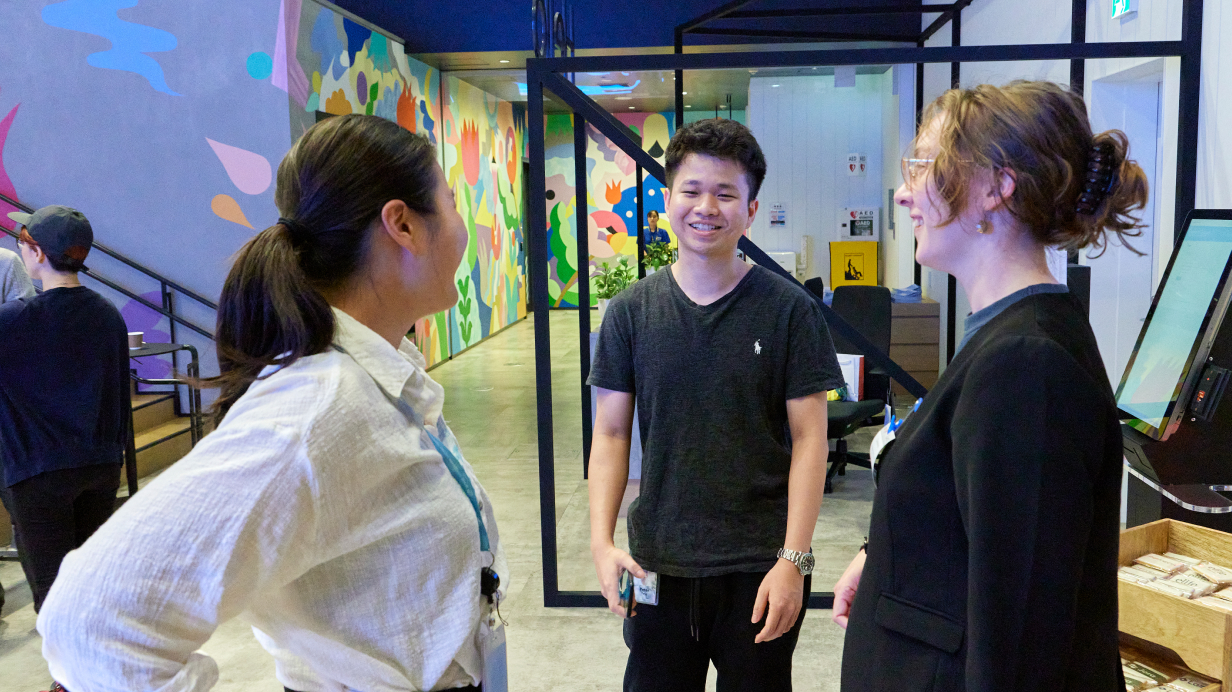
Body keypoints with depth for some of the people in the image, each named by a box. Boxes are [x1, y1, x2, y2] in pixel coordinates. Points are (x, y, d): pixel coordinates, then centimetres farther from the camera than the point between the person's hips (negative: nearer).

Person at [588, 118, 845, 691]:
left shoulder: (790, 310, -6)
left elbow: (809, 439, -6)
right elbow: (611, 434, 3)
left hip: (762, 566, -2)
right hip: (658, 562, 2)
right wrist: (601, 540, -7)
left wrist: (794, 560, -11)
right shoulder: (630, 311, 0)